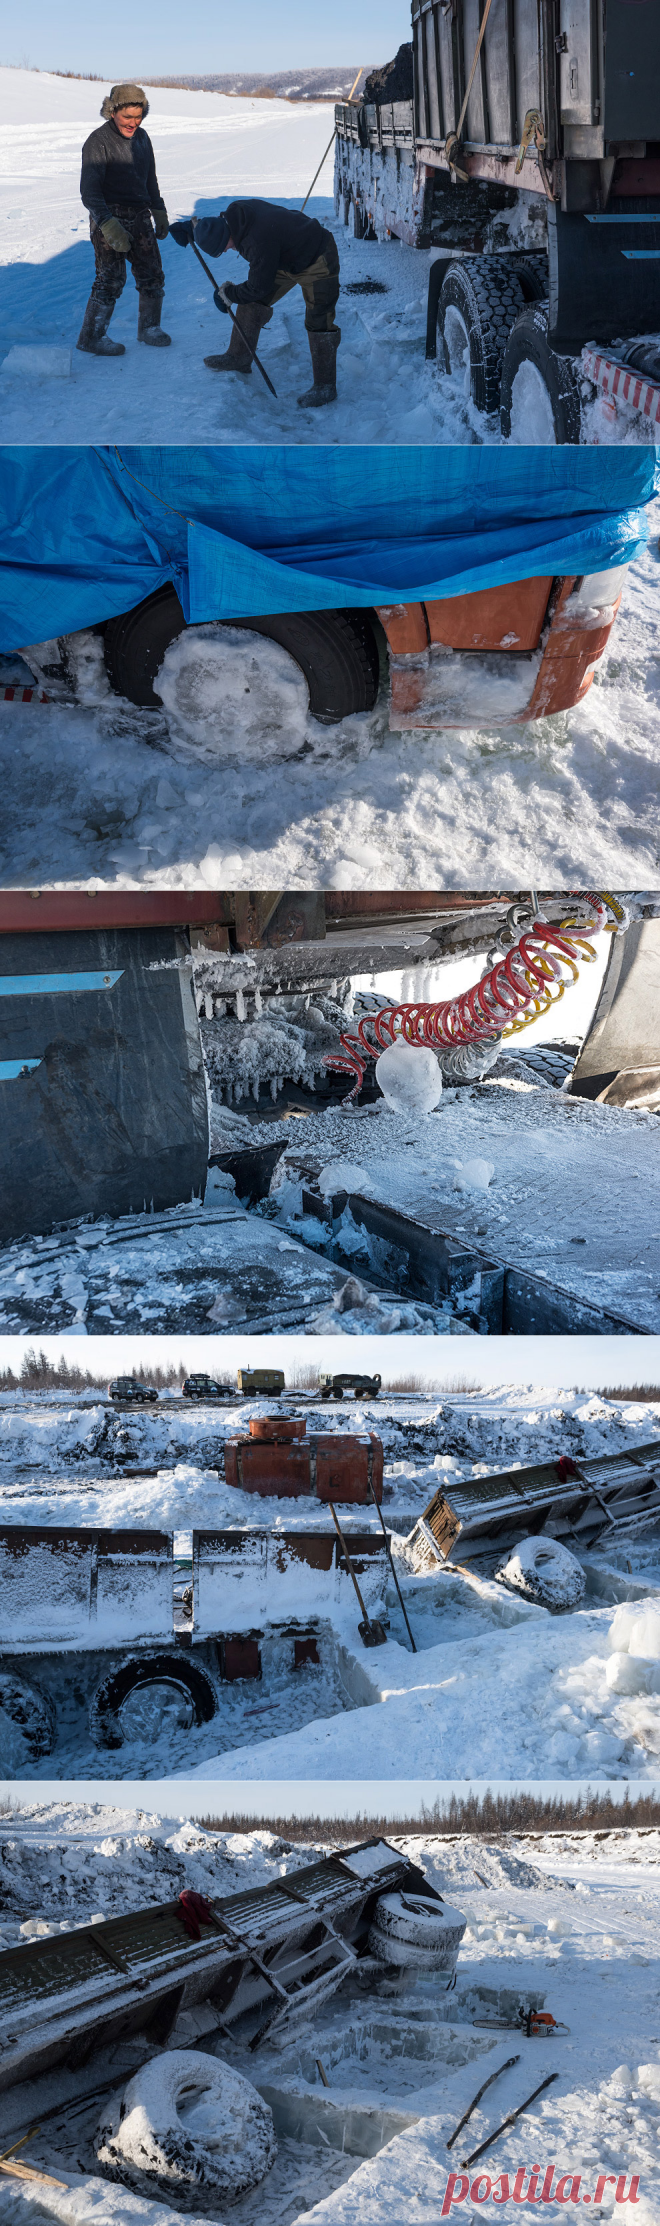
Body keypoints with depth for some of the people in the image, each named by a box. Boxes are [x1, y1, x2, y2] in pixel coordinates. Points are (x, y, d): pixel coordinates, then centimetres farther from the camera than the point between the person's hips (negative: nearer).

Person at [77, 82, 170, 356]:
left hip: (140, 217, 7)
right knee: (111, 279, -9)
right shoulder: (99, 142, -14)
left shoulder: (141, 137, 10)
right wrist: (109, 226, -27)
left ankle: (148, 328, 27)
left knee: (152, 274, 9)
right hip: (110, 218, -7)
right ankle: (91, 337, 2)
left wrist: (159, 212, 20)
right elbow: (89, 191, -18)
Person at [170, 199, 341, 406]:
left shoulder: (260, 244, -40)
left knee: (318, 322, -10)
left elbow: (259, 287, -27)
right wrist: (193, 225, 11)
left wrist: (229, 294, -11)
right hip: (286, 256, 10)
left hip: (316, 262, -10)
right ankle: (239, 358, 20)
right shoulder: (237, 212, -14)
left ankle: (325, 387, -4)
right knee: (253, 302, 8)